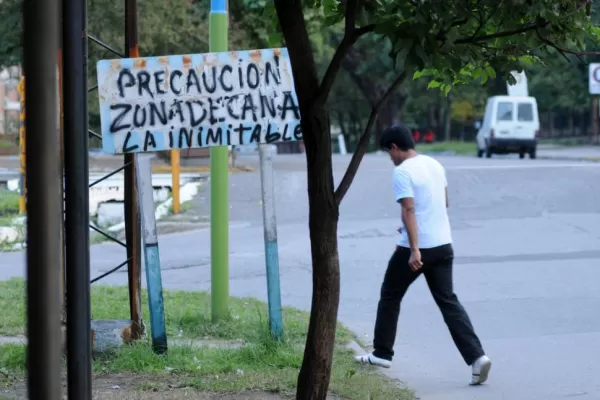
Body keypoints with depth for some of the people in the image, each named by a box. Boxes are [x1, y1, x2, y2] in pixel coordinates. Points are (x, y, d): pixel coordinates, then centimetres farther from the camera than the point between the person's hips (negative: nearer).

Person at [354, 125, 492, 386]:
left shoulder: (402, 171, -13)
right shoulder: (435, 165, 12)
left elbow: (409, 210, -22)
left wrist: (414, 249, -26)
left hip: (417, 248, -7)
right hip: (443, 245, 7)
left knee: (390, 296, 14)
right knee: (448, 302, 4)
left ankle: (382, 353, 22)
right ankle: (476, 357, -11)